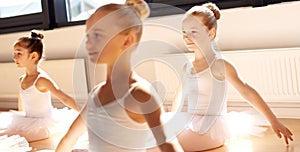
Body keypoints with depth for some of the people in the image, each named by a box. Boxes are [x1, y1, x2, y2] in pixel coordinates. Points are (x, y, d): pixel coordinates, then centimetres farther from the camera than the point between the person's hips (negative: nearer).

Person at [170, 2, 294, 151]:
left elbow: (247, 91, -8)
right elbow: (179, 99, 24)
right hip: (190, 126, 7)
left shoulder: (219, 64, -7)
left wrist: (274, 122, -8)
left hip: (212, 129, -7)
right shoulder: (187, 67, 12)